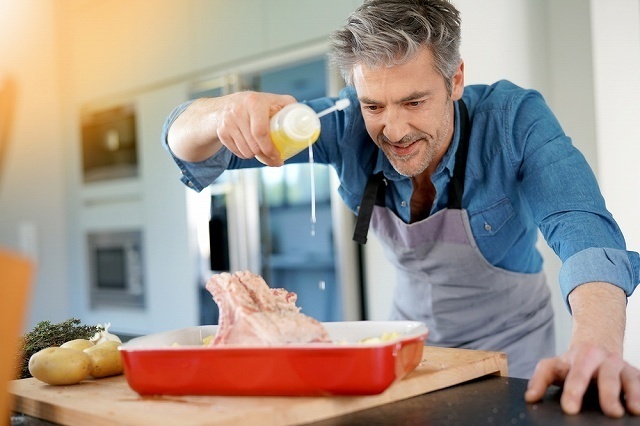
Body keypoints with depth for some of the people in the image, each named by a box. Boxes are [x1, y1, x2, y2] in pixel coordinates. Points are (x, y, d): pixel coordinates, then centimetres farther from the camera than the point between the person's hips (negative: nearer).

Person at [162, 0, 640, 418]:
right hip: (415, 335, 2)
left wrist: (596, 345, -58)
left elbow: (584, 231, -38)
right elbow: (186, 144, -19)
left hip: (510, 347, -1)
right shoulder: (347, 126, -21)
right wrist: (224, 113, -43)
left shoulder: (515, 119, -26)